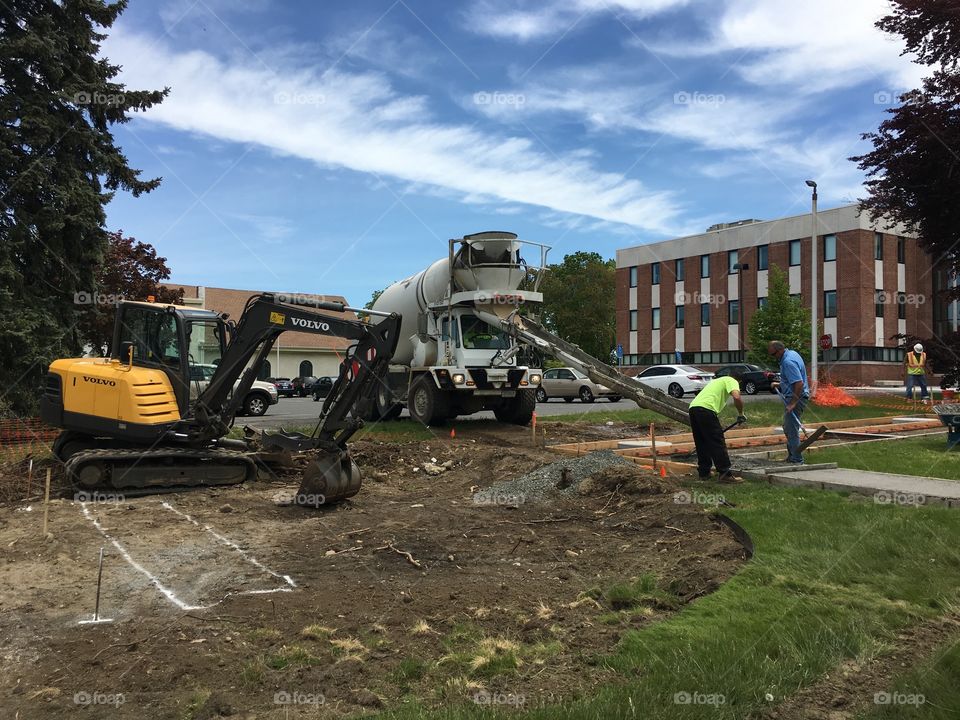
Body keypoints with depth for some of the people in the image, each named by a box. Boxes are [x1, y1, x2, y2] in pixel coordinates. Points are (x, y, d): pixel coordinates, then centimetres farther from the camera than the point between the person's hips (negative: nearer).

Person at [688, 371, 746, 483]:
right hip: (705, 409, -8)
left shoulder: (718, 380, 36)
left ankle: (704, 473, 22)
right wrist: (741, 414, 7)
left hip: (693, 407, 8)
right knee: (718, 443, -2)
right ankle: (724, 474, -1)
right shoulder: (732, 381, 11)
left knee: (702, 444, 17)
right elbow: (737, 397, -11)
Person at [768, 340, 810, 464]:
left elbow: (799, 384, -29)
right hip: (795, 397, 11)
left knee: (791, 430, -7)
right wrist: (780, 385, 17)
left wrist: (792, 403, -28)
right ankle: (791, 456, 28)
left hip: (795, 397, -11)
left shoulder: (788, 362, -23)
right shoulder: (792, 353, 10)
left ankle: (797, 460, -1)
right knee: (788, 428, 19)